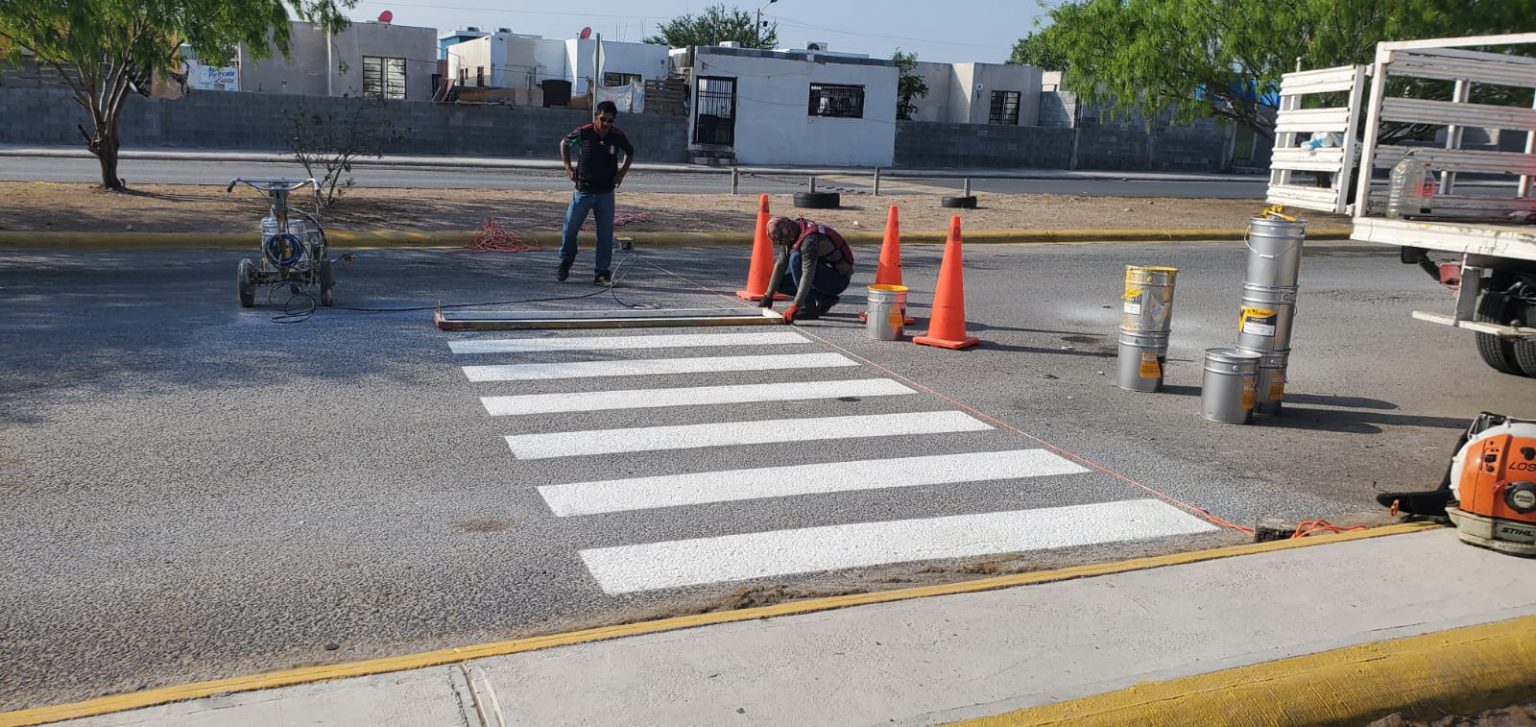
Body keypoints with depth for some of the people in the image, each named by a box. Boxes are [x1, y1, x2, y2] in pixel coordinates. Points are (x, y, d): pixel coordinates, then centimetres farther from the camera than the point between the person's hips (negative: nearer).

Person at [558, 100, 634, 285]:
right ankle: (565, 263, 25)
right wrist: (568, 167, 0)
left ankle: (602, 272, 10)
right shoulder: (583, 133, -12)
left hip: (606, 193, 1)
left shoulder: (618, 136, -7)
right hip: (583, 191, -1)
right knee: (570, 229, 2)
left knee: (606, 233, 1)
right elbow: (564, 143, 8)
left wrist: (622, 173, 2)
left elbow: (630, 152, 13)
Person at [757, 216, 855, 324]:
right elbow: (780, 264, 5)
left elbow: (808, 274, -37)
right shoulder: (790, 236, -1)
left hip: (839, 279, -9)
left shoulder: (810, 238, -30)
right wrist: (768, 296, 4)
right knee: (780, 283, 1)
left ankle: (809, 309, -23)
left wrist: (795, 306, -42)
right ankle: (824, 298, 6)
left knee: (796, 258, -28)